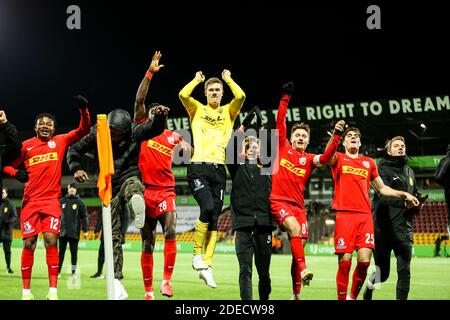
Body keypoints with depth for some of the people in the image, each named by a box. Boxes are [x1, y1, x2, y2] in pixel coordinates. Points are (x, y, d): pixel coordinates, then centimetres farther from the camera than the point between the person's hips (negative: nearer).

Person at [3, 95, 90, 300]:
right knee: (29, 244, -1)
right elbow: (8, 165, 18)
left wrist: (83, 110, -9)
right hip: (30, 200, 1)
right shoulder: (26, 146, 10)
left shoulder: (60, 142, 9)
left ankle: (53, 291, -9)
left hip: (51, 200, -1)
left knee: (51, 241, -12)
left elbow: (83, 130, 6)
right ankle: (26, 291, 6)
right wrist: (16, 173, -3)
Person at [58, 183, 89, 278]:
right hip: (63, 231, 2)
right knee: (61, 252, 4)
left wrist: (85, 230, -5)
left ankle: (73, 272, 8)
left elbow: (84, 217, 0)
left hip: (74, 232, -2)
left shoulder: (80, 202, 2)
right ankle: (58, 271, 8)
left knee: (74, 253, 2)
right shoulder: (62, 201, 9)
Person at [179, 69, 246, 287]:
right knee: (208, 207, -23)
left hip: (219, 169, 3)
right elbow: (183, 94, -7)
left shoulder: (228, 112, 17)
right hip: (198, 168, -3)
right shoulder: (197, 109, 12)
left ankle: (206, 266, 2)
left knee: (214, 219, -1)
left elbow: (240, 96, -2)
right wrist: (197, 80, 9)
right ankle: (197, 254, -7)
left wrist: (228, 79, 11)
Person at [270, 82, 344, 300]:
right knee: (294, 228, -32)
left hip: (298, 205, 3)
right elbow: (280, 122, 3)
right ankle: (303, 269, -38)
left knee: (299, 246, 0)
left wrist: (336, 136, -19)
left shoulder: (309, 159, 11)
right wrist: (285, 98, -4)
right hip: (278, 201, -3)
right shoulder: (283, 148, 8)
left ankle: (296, 294, 6)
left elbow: (325, 157, -9)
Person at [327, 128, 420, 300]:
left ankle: (353, 297, 13)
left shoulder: (369, 162, 22)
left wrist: (403, 194, 19)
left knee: (364, 261, -7)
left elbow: (381, 188, 30)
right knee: (344, 262, -9)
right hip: (344, 215, -3)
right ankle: (342, 298, 4)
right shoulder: (338, 159, 12)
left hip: (365, 216, 3)